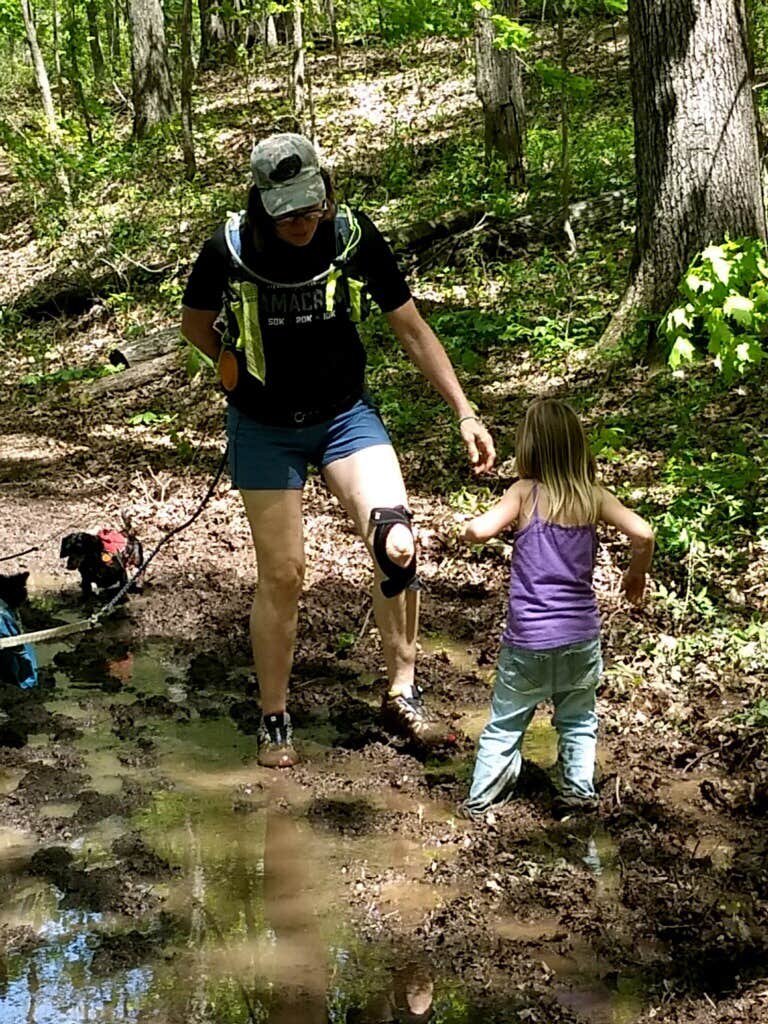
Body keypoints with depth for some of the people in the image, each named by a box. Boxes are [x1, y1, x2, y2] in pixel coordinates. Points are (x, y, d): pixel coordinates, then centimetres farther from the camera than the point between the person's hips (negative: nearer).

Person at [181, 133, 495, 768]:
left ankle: (402, 695, 2)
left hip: (345, 415, 1)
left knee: (398, 547, -17)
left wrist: (466, 414, -9)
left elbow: (414, 331, -6)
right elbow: (195, 324, 6)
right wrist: (245, 370, -5)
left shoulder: (355, 239, -14)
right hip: (265, 430, -1)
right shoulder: (227, 252, -16)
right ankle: (274, 721, 21)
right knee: (282, 573, 1)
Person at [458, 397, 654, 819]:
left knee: (505, 724, 12)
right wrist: (636, 574, 5)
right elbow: (642, 534, -13)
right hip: (581, 637, 2)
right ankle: (578, 791, 23)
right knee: (578, 720, 22)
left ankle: (480, 798, 14)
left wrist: (467, 531, 0)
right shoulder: (593, 496, -3)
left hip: (528, 641, -2)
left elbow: (478, 530, -23)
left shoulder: (526, 492, -9)